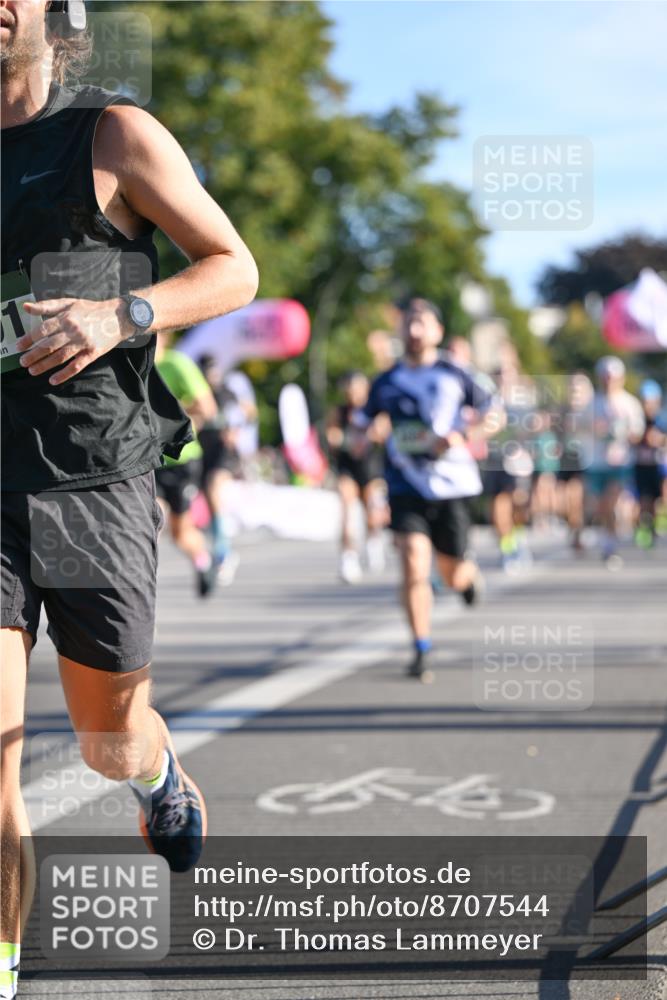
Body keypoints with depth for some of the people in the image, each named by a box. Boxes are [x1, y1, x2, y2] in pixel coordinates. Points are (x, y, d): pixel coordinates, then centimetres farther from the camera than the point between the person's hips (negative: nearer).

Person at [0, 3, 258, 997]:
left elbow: (235, 268, 3)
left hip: (95, 481, -2)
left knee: (110, 744, 16)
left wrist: (120, 316, -14)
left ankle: (162, 777, 52)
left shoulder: (115, 135, 0)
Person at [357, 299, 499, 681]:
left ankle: (471, 574, 46)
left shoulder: (454, 376, 2)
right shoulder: (387, 382, 9)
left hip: (451, 483, -1)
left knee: (454, 576, 7)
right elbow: (362, 423, 20)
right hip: (406, 487, 1)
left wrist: (462, 437, -12)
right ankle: (422, 651, -4)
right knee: (414, 567, -15)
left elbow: (491, 414, 6)